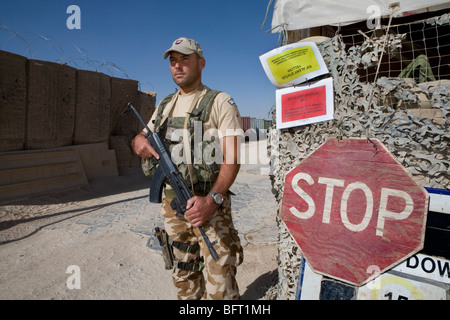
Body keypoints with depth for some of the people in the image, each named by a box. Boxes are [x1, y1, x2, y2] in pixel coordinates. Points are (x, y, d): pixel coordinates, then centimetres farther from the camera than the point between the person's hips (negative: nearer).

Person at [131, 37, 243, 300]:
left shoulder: (221, 102, -6)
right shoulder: (165, 106, 14)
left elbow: (232, 158, -14)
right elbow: (145, 138, 24)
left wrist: (213, 198, -30)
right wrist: (139, 140, -3)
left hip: (208, 203, -5)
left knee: (220, 286, -1)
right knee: (184, 276, 20)